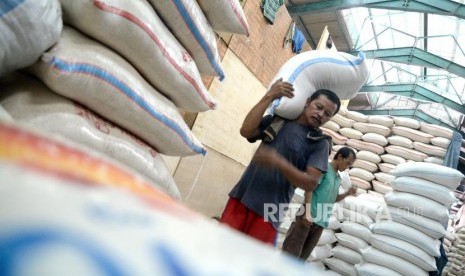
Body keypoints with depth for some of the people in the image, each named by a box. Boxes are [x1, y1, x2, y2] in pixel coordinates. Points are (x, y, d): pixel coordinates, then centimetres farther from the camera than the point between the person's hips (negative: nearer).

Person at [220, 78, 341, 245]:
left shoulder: (320, 143, 2)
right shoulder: (277, 120, 10)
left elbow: (311, 183, -9)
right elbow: (246, 131, -6)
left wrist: (278, 162, -24)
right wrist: (269, 97, -8)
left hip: (269, 210, -2)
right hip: (242, 197, 3)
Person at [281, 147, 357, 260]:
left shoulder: (338, 179, 19)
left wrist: (347, 193, 9)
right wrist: (308, 212, -20)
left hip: (321, 221, 7)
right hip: (307, 216, -7)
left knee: (303, 255, 7)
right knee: (292, 251, -7)